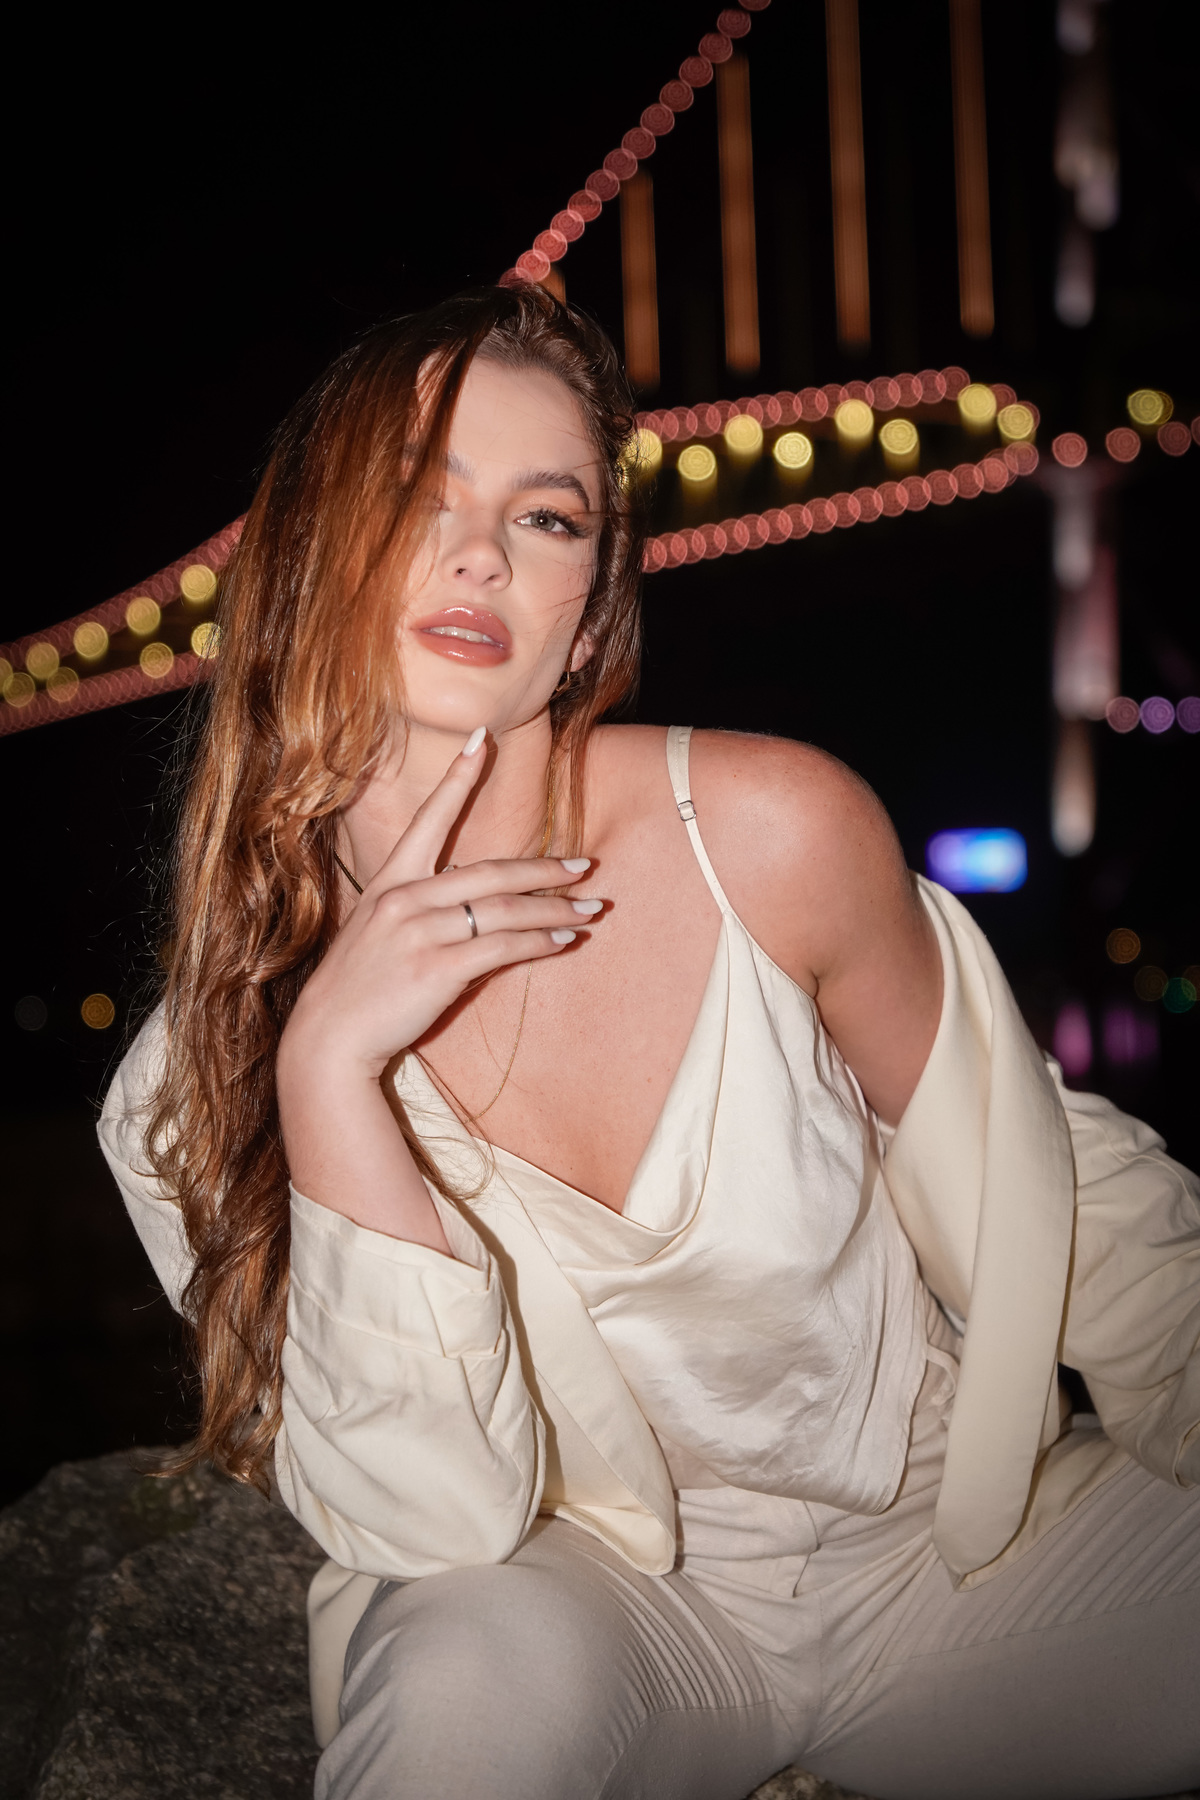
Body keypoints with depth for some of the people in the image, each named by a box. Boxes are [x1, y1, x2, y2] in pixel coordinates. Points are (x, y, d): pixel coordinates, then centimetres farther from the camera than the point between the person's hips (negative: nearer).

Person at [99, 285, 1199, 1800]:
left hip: (957, 1532, 2)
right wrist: (329, 1069, -29)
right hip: (594, 1599, -2)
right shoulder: (202, 1061, -12)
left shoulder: (774, 829, -16)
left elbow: (1056, 1197, -2)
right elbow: (439, 1519, -20)